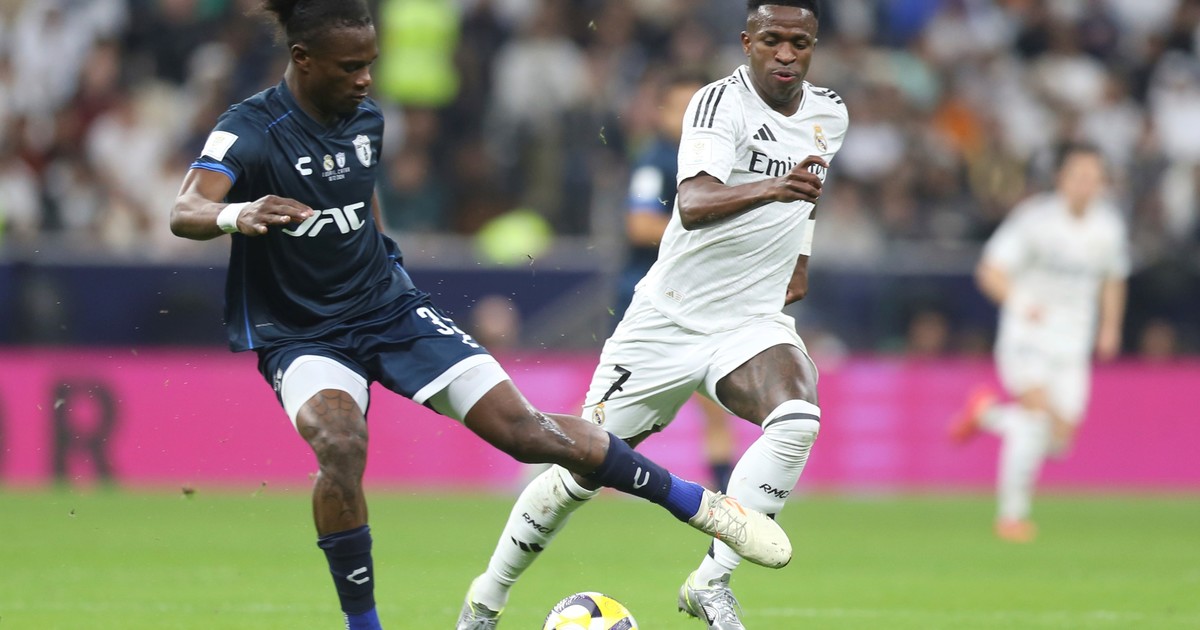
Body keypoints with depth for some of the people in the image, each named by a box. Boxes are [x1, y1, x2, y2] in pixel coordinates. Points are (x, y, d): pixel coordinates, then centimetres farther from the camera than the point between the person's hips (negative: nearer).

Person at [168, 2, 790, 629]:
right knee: (340, 443, -34)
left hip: (388, 306, 4)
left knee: (524, 427, -6)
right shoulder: (251, 130, -19)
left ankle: (699, 504, 7)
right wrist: (235, 215, -56)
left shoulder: (365, 119, 0)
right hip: (300, 335, -4)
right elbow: (184, 212, -35)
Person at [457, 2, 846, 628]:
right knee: (579, 475, 5)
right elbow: (693, 203, -37)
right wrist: (770, 188, -53)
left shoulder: (830, 114, 3)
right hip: (667, 320, -4)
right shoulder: (721, 102, -17)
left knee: (798, 421, -29)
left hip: (754, 323, 4)